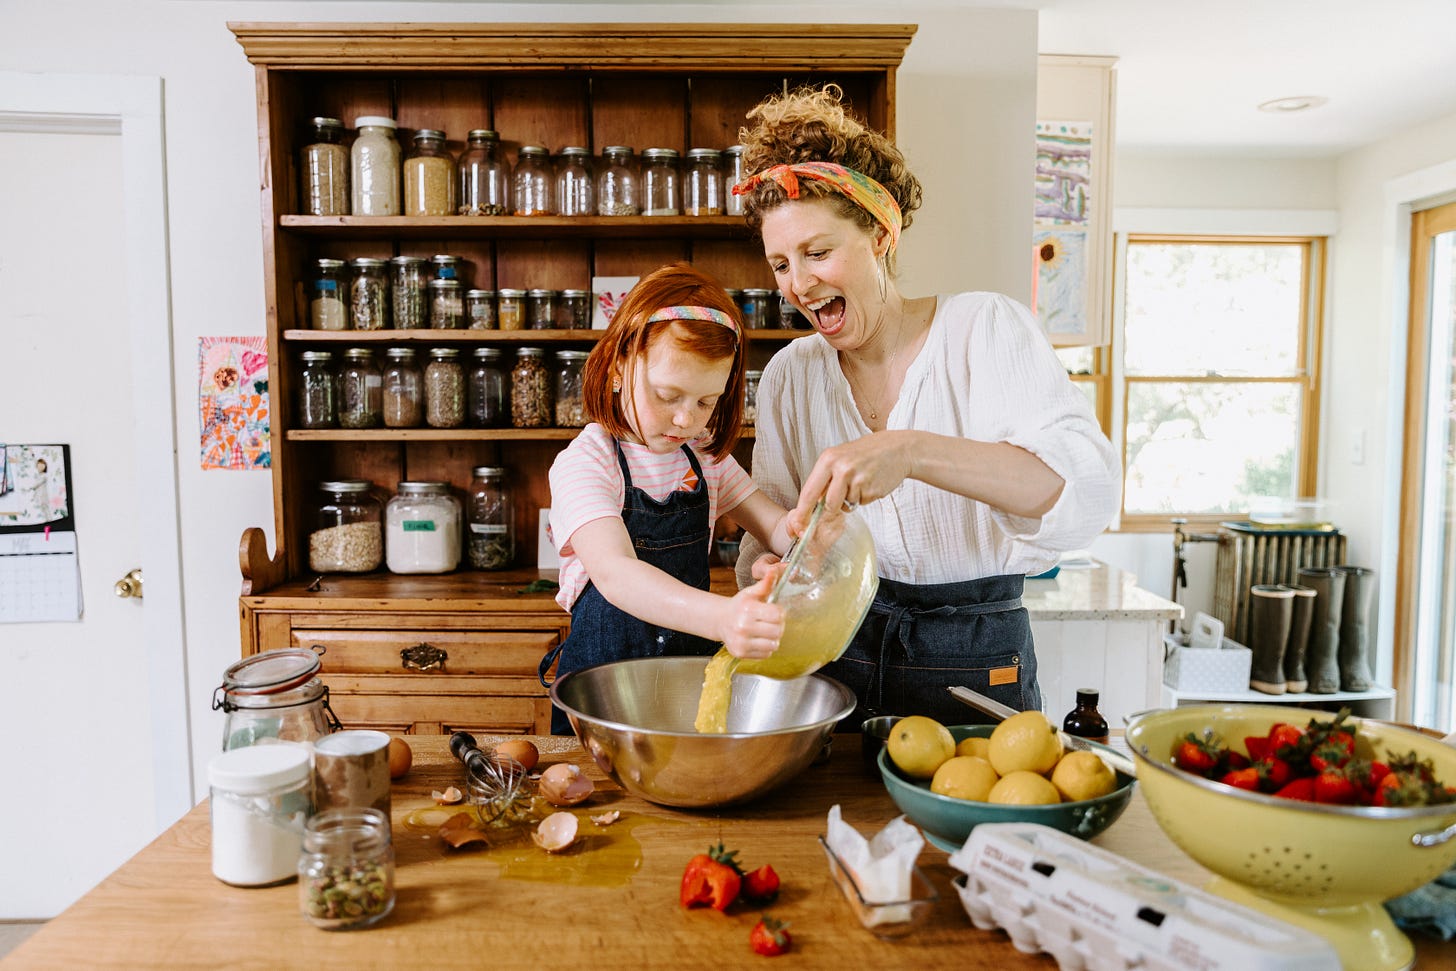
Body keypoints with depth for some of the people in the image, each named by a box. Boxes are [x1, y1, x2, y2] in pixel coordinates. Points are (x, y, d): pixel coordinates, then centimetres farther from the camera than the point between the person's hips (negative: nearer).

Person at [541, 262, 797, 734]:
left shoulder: (706, 457, 9)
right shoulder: (584, 463, -12)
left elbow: (777, 527, 9)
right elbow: (614, 573, -27)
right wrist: (721, 616, -44)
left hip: (694, 663, 4)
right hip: (605, 670, -4)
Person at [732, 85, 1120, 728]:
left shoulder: (987, 330, -9)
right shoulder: (789, 376, 3)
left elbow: (1089, 486, -24)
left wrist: (908, 450, -38)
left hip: (977, 673, -2)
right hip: (835, 664, 3)